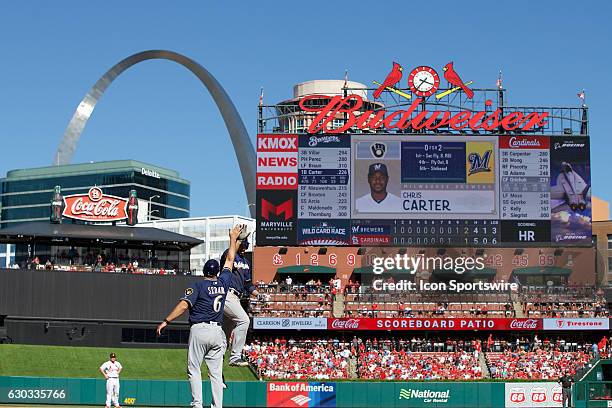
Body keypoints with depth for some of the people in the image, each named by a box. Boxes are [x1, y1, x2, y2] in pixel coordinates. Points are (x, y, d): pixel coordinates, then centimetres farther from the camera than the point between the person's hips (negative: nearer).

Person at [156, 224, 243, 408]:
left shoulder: (198, 285, -2)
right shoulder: (223, 282, 10)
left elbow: (184, 305, -13)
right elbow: (230, 259, 25)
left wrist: (166, 321, -12)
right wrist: (233, 238, 36)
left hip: (199, 330, -4)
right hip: (217, 331, 4)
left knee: (194, 369, 0)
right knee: (216, 372, 5)